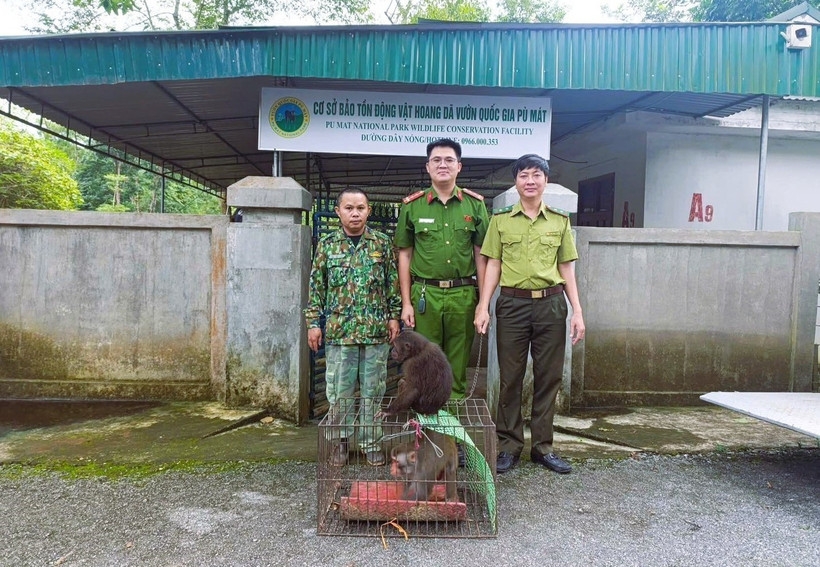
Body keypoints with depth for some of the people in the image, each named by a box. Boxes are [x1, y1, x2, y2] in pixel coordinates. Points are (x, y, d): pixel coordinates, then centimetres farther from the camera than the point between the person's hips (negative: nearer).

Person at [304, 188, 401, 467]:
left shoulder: (382, 243, 4)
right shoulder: (327, 244, 4)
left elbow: (392, 283, 7)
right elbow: (317, 286, 6)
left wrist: (394, 316, 2)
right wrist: (313, 322, 2)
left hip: (376, 330, 0)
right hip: (338, 329, 0)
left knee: (373, 390, 8)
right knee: (340, 389, 8)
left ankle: (371, 441, 21)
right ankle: (341, 440, 24)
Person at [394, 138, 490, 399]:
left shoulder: (475, 204, 5)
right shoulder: (412, 205, 4)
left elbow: (480, 254, 8)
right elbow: (404, 255, 6)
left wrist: (484, 301, 3)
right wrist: (406, 303, 1)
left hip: (463, 295, 1)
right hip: (425, 294, 0)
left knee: (458, 366, 10)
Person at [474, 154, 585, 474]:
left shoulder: (560, 220, 8)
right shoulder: (501, 220, 5)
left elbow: (567, 269, 9)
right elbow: (493, 266, 4)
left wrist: (577, 312, 3)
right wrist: (483, 307, -6)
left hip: (551, 305, 2)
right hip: (512, 304, -1)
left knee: (549, 377, 7)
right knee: (510, 378, 5)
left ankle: (542, 446, 20)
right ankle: (509, 446, 17)